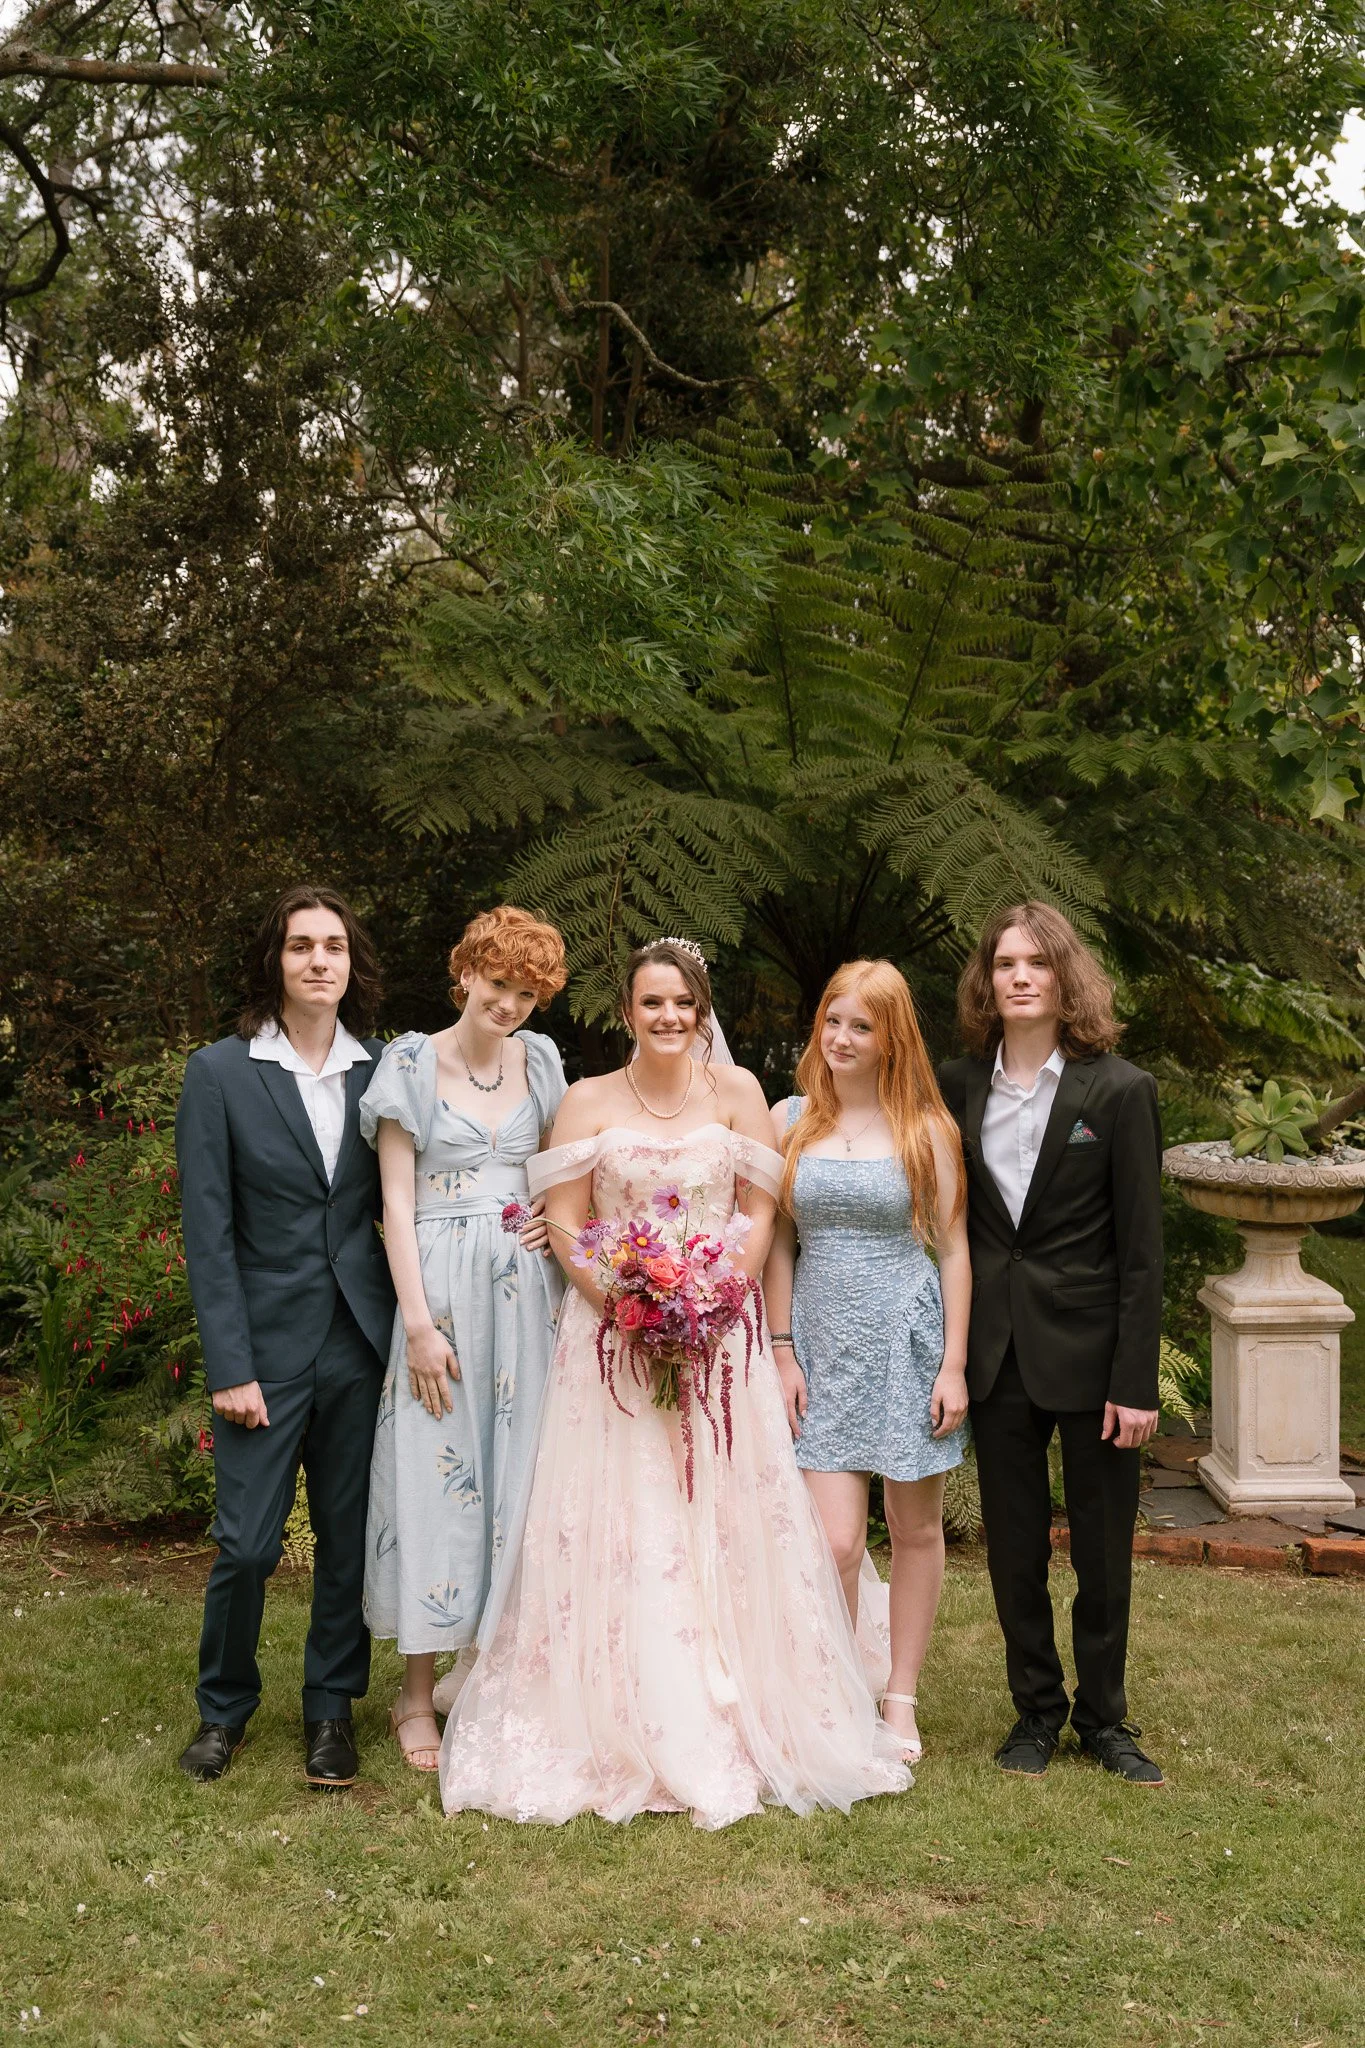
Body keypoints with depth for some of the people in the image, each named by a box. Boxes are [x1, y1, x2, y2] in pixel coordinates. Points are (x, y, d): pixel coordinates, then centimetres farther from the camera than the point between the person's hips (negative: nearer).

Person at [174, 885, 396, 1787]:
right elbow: (208, 1231, -6)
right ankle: (225, 1704, 25)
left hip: (363, 1341, 2)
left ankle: (332, 1705, 27)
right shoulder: (220, 1072, -3)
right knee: (247, 1544, 1)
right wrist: (230, 1367, -10)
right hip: (269, 1343, -2)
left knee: (350, 1538, 9)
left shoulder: (381, 1074, 4)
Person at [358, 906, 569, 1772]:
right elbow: (397, 1198, -7)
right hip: (441, 1285, -4)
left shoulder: (539, 1059, 9)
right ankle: (418, 1696, 11)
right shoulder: (413, 1063, -3)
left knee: (517, 1470, 8)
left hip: (526, 1290, 4)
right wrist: (419, 1322, -13)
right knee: (434, 1473, 0)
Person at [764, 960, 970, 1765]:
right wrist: (782, 1353, 2)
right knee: (837, 1543, -6)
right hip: (824, 1344, 1)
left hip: (909, 1341, 0)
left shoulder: (928, 1128, -1)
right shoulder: (790, 1121, 3)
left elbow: (953, 1247, 0)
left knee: (917, 1529, 9)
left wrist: (954, 1364, -4)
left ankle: (901, 1701, 24)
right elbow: (777, 1245, 7)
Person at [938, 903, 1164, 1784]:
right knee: (1014, 1548, 12)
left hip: (1089, 1348, -3)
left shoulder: (1119, 1090, -8)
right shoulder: (961, 1086, 3)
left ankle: (1103, 1717, 27)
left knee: (1104, 1551, 10)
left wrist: (1136, 1382, -12)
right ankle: (1037, 1708, 29)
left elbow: (1141, 1249, -9)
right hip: (997, 1349, 3)